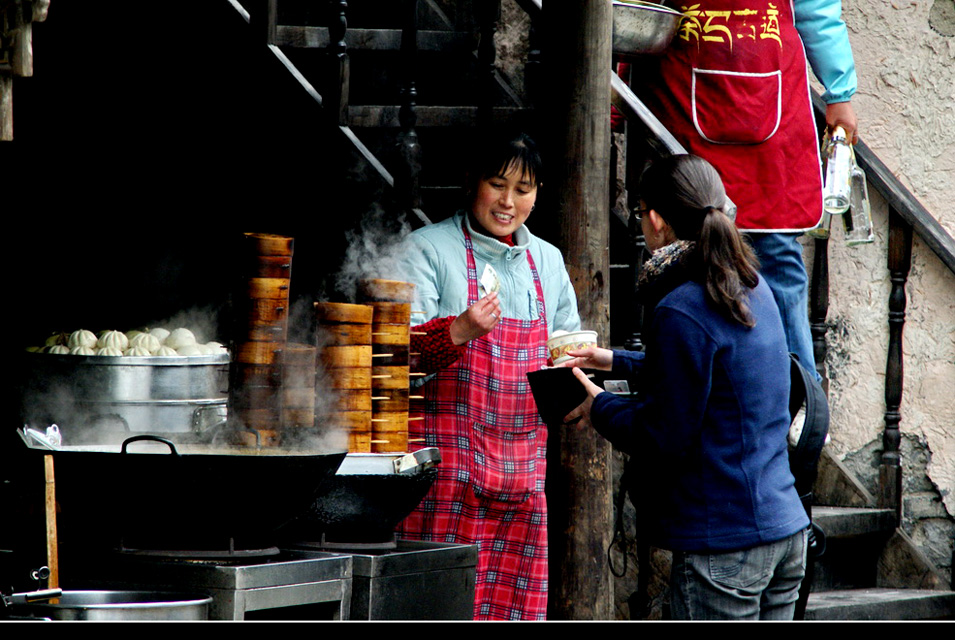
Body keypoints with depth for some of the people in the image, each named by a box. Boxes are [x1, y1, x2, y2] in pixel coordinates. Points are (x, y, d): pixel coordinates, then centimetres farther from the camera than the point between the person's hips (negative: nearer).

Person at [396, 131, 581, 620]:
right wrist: (458, 331, -26)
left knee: (514, 604, 1)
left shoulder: (547, 261, 18)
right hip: (450, 461, -5)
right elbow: (400, 348, -8)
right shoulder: (430, 248, 1)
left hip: (522, 466, 5)